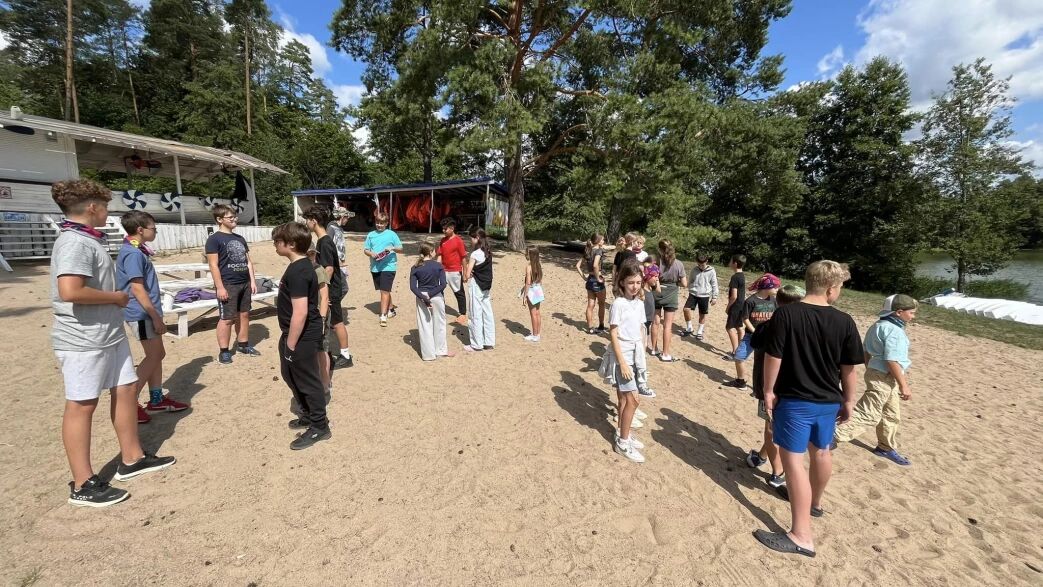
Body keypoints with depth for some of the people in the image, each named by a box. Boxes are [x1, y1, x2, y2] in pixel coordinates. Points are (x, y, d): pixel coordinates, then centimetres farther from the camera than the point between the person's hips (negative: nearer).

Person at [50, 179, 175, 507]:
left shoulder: (89, 240, 13)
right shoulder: (74, 243, -18)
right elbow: (71, 291, -30)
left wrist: (115, 299, 11)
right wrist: (116, 297, -16)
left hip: (110, 334, 10)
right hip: (83, 341, -10)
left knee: (126, 389, 15)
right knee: (82, 406, 1)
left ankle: (132, 459, 29)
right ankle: (83, 485, 14)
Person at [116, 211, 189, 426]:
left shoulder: (137, 251, 13)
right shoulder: (133, 254, -17)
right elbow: (137, 289, -22)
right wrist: (156, 316, -20)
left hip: (147, 313, 10)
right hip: (143, 314, -10)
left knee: (157, 354, 13)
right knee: (154, 356, -5)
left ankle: (157, 399, 21)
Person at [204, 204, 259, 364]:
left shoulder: (240, 238, 14)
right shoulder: (214, 239, -7)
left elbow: (248, 261, 16)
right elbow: (213, 265, -11)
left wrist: (252, 280, 9)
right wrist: (220, 287, -16)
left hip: (244, 284, 6)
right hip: (228, 285, -6)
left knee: (244, 315, 12)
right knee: (227, 319, -2)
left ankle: (244, 345, 24)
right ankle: (224, 351, 8)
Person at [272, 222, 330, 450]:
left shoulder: (297, 271, -24)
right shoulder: (301, 265, 9)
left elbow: (300, 312, -28)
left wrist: (291, 344, -21)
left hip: (302, 336, -11)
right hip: (298, 333, 11)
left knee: (308, 380, 3)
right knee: (291, 375, 23)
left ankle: (319, 427, 18)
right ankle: (309, 415, 39)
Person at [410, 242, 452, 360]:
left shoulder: (415, 268, -2)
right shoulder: (438, 266, -6)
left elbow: (412, 287, -10)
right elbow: (443, 284, -14)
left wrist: (423, 298, -13)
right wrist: (430, 295, -13)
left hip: (422, 298, 1)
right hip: (437, 297, -1)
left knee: (425, 326, 7)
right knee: (439, 324, 15)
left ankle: (428, 354, 13)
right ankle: (441, 350, 26)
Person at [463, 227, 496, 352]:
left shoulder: (475, 254, -17)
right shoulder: (488, 252, 7)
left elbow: (467, 274, -19)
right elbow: (488, 272, 9)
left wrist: (466, 277, 0)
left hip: (476, 286, -8)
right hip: (486, 286, 8)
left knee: (476, 315, 2)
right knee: (487, 314, 10)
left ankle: (477, 344, 10)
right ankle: (489, 342, 18)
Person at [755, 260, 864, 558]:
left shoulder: (785, 314, -17)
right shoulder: (844, 322, -6)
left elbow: (773, 357, -15)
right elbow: (848, 368, 1)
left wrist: (768, 391, -3)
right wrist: (848, 400, 14)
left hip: (794, 400, -5)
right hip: (828, 401, 5)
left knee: (793, 459, -1)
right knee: (821, 451, 24)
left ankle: (802, 535, 0)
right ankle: (815, 502, 48)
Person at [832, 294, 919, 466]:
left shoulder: (880, 325, 11)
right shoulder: (894, 331, -19)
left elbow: (867, 351, 16)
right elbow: (892, 361, -23)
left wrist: (870, 370, 23)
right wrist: (904, 386, -18)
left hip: (877, 373, 11)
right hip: (883, 377, -11)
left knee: (892, 415, 21)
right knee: (868, 414, -9)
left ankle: (886, 448, 34)